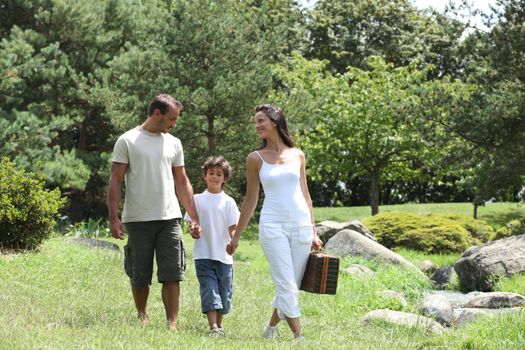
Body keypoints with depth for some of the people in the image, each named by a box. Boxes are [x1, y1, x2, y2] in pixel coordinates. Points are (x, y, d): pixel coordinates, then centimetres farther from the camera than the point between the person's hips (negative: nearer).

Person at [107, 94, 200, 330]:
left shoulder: (173, 143, 13)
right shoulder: (128, 141, 0)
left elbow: (182, 182, 17)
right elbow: (115, 180, -2)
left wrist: (194, 217, 10)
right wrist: (113, 218, -10)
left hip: (169, 219, 3)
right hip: (138, 219, -3)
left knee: (172, 274, -8)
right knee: (139, 277, 6)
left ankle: (172, 323, -8)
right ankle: (142, 317, 23)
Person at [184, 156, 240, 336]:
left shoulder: (228, 202, 3)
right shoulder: (197, 200, 6)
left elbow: (233, 227, -1)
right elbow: (191, 223, 10)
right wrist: (193, 232, -12)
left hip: (224, 255, 1)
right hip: (203, 254, -1)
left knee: (223, 291, 8)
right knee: (209, 289, -10)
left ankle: (219, 324, 24)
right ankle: (213, 327, -18)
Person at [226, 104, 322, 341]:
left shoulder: (297, 155, 10)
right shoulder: (256, 159, 4)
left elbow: (305, 194, 14)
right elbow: (250, 199, 9)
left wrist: (314, 231, 11)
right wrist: (236, 236, 9)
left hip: (301, 225, 3)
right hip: (273, 226, -3)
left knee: (292, 287, 5)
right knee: (286, 285, -11)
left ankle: (271, 328, 26)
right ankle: (299, 336, -8)